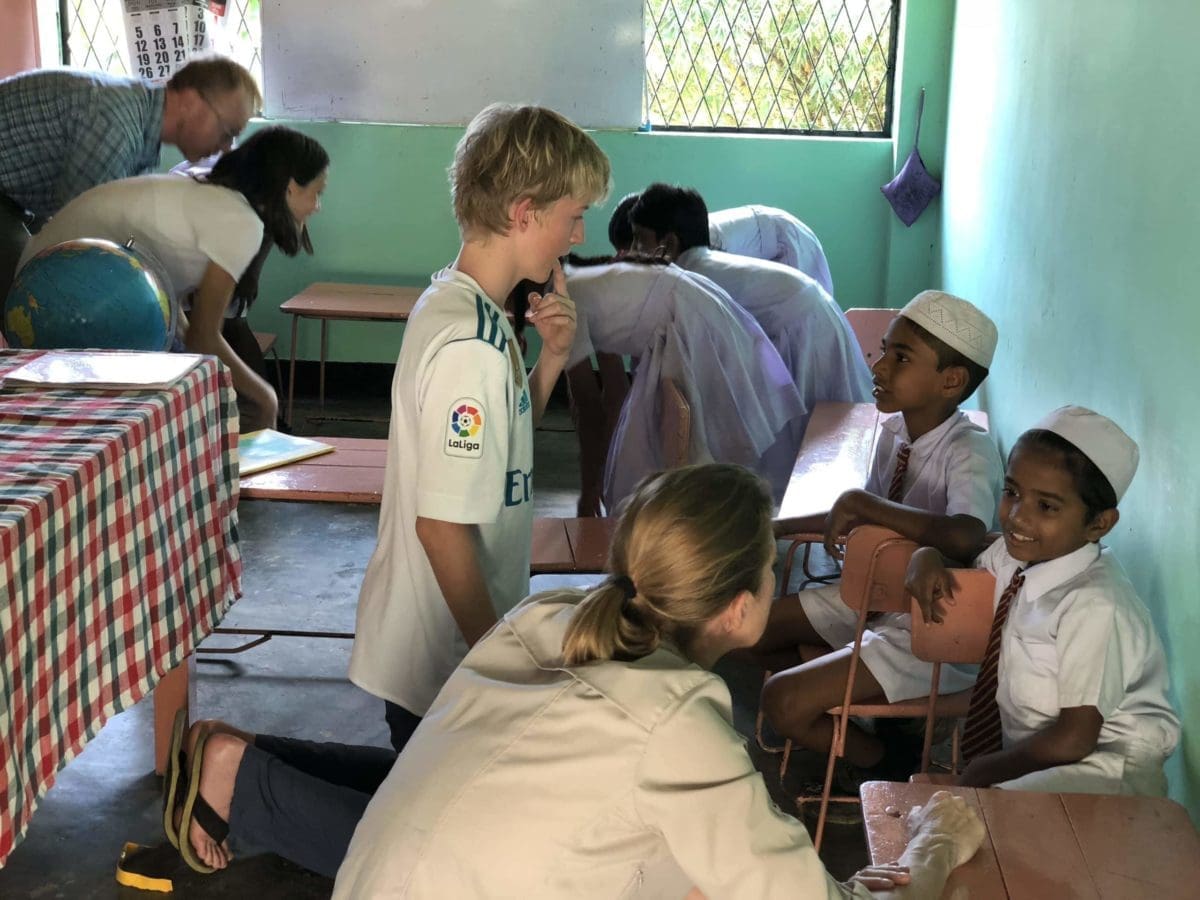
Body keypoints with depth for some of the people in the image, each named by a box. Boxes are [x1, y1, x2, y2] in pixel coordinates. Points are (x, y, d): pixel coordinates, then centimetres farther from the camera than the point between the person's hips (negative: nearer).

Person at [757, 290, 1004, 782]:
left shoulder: (970, 452, -26)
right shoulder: (895, 430, -2)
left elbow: (966, 536, -47)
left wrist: (860, 503, -36)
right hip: (879, 595, 9)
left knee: (783, 703, -16)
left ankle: (887, 762, 12)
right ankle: (846, 721, 23)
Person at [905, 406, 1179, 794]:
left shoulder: (1095, 607, -24)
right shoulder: (1017, 555, -1)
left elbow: (1074, 740, -22)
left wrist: (983, 771, -10)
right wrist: (928, 557, -1)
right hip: (1032, 753, 8)